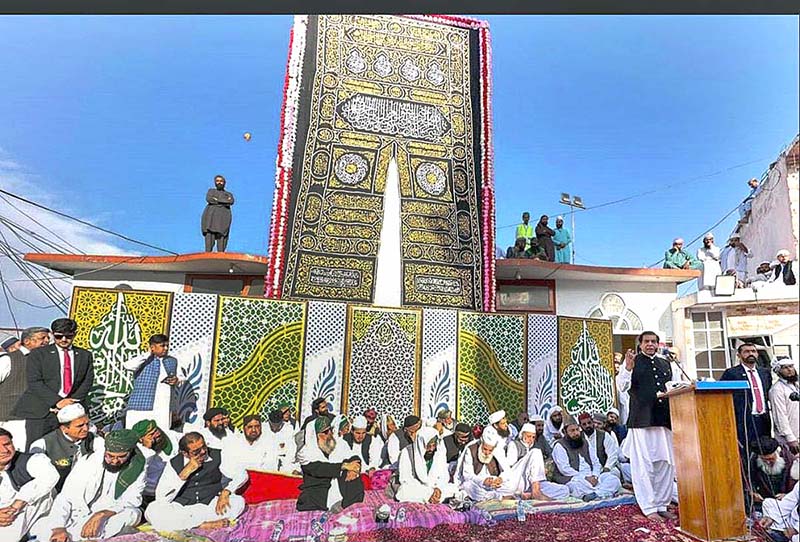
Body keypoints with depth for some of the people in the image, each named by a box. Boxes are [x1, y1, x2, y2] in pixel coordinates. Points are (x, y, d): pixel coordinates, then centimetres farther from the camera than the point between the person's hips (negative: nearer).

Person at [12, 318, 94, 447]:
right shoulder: (38, 354, 5)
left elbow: (87, 381, 7)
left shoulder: (85, 355, 12)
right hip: (41, 411, -1)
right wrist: (57, 401, -16)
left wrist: (72, 403, -9)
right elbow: (34, 382, -5)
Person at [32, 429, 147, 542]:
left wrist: (101, 515, -34)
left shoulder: (137, 469, -11)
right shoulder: (88, 464, -11)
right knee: (41, 529, -26)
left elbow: (132, 500, -20)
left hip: (107, 521, 0)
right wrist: (59, 528, -25)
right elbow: (65, 499, -11)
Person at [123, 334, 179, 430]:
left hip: (164, 407, 4)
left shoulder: (172, 361, 14)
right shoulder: (144, 360, -2)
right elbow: (127, 365, -21)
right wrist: (148, 355, -13)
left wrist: (175, 381, 1)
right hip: (142, 406, -4)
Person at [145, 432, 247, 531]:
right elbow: (160, 498, -12)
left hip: (210, 505, 0)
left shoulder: (217, 456, -3)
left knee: (238, 502, -27)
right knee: (152, 512, -28)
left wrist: (225, 492, -20)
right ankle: (204, 524, -25)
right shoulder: (174, 463, -4)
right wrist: (185, 473, -20)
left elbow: (241, 475, -2)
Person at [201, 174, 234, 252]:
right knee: (209, 234, -15)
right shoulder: (211, 191, 21)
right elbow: (209, 199, -2)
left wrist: (217, 200, -5)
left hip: (223, 216, 0)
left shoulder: (229, 194, 22)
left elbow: (231, 202, -2)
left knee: (221, 236, -12)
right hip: (211, 215, 0)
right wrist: (224, 201, -3)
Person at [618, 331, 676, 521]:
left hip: (664, 420, 6)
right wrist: (628, 368, -26)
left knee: (666, 463, 11)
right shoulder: (633, 361, 1)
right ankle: (649, 508, 6)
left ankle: (662, 505, 23)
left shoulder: (665, 363, 17)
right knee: (643, 465, -3)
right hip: (642, 420, -6)